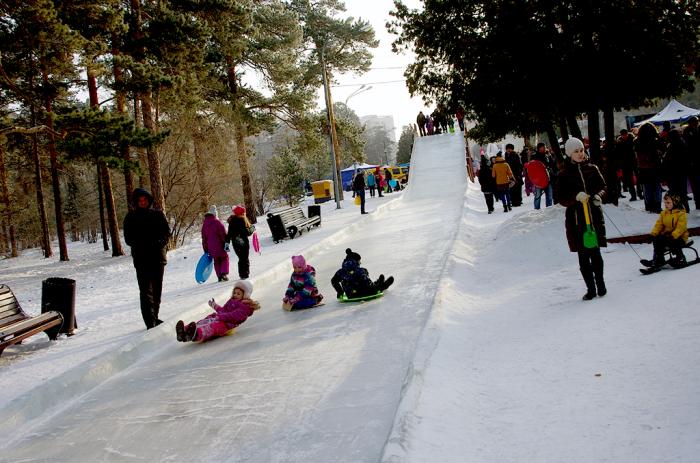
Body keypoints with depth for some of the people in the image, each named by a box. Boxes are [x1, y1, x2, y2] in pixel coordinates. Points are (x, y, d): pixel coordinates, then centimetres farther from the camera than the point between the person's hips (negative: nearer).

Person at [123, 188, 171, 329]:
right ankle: (150, 322, -13)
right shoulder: (131, 218, 3)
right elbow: (128, 239, -1)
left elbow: (167, 231, 7)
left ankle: (154, 317, 24)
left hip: (158, 256, 3)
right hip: (141, 258, -3)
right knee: (146, 290, -10)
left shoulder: (158, 214, 9)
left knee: (157, 289, 11)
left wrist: (161, 242, -14)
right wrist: (141, 245, -19)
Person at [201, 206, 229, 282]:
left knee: (216, 261, 14)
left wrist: (205, 250, 17)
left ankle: (219, 277, 11)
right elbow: (224, 234, -14)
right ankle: (224, 274, -7)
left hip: (211, 248, 5)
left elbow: (204, 238, 13)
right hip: (220, 246, -5)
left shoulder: (204, 225, 9)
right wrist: (226, 244, -11)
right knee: (224, 259, 10)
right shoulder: (218, 222, -10)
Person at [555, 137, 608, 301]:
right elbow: (561, 198, -1)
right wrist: (576, 197, -19)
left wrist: (599, 195, -7)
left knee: (595, 252, -2)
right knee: (583, 255, 3)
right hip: (576, 219, -1)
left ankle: (600, 283, 18)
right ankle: (590, 288, 13)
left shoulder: (592, 168, 8)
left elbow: (603, 186, 15)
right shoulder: (564, 175, 2)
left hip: (595, 216, 1)